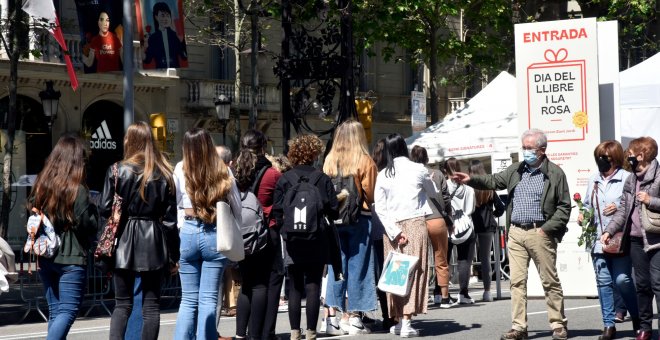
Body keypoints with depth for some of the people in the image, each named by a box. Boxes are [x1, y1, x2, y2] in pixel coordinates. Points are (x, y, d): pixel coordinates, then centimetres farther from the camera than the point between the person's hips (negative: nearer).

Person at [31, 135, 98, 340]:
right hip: (71, 257, -6)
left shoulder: (41, 186, 4)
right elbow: (88, 225, -12)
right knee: (68, 310, -3)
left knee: (55, 310, 14)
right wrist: (93, 211, 5)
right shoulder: (77, 190, -13)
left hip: (45, 256, 6)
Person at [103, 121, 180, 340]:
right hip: (153, 242, 1)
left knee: (122, 303, 6)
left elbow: (105, 210, -7)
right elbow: (170, 218, 3)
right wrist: (173, 255, 7)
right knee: (151, 304, 6)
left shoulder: (118, 170, -4)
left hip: (125, 241, -1)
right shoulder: (164, 173, 3)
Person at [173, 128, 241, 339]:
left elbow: (173, 202, 2)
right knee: (208, 299, 1)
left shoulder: (181, 169, 0)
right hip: (216, 235, 0)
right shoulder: (223, 171, 1)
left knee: (188, 299, 7)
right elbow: (237, 207, 5)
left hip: (188, 233, 0)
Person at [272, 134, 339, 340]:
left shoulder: (284, 179, -3)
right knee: (313, 286, 2)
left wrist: (283, 228, 10)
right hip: (317, 242, -1)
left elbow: (277, 211, -5)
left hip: (293, 241, 1)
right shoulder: (322, 179, -4)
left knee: (295, 288, 7)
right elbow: (333, 211, -2)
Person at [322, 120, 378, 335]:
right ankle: (352, 317, 3)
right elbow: (371, 194, -5)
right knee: (356, 267, 3)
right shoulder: (365, 162, -8)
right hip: (359, 219, -3)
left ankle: (333, 317, 5)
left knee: (336, 267, 7)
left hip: (333, 219, 3)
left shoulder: (329, 161, 2)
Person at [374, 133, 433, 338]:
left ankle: (399, 320, 13)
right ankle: (406, 323, -8)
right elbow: (432, 193, 15)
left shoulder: (383, 175, 1)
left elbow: (379, 208, -4)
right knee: (413, 271, -2)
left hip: (392, 226, 2)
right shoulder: (418, 170, -1)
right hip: (415, 223, -2)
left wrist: (395, 232, -4)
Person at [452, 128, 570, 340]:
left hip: (539, 233, -5)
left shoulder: (555, 173, -2)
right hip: (515, 233, 5)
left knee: (550, 281, 1)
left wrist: (546, 229, -11)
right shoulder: (515, 170, 14)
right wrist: (471, 180, 0)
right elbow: (494, 181, 17)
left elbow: (564, 207, -4)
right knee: (517, 281, 3)